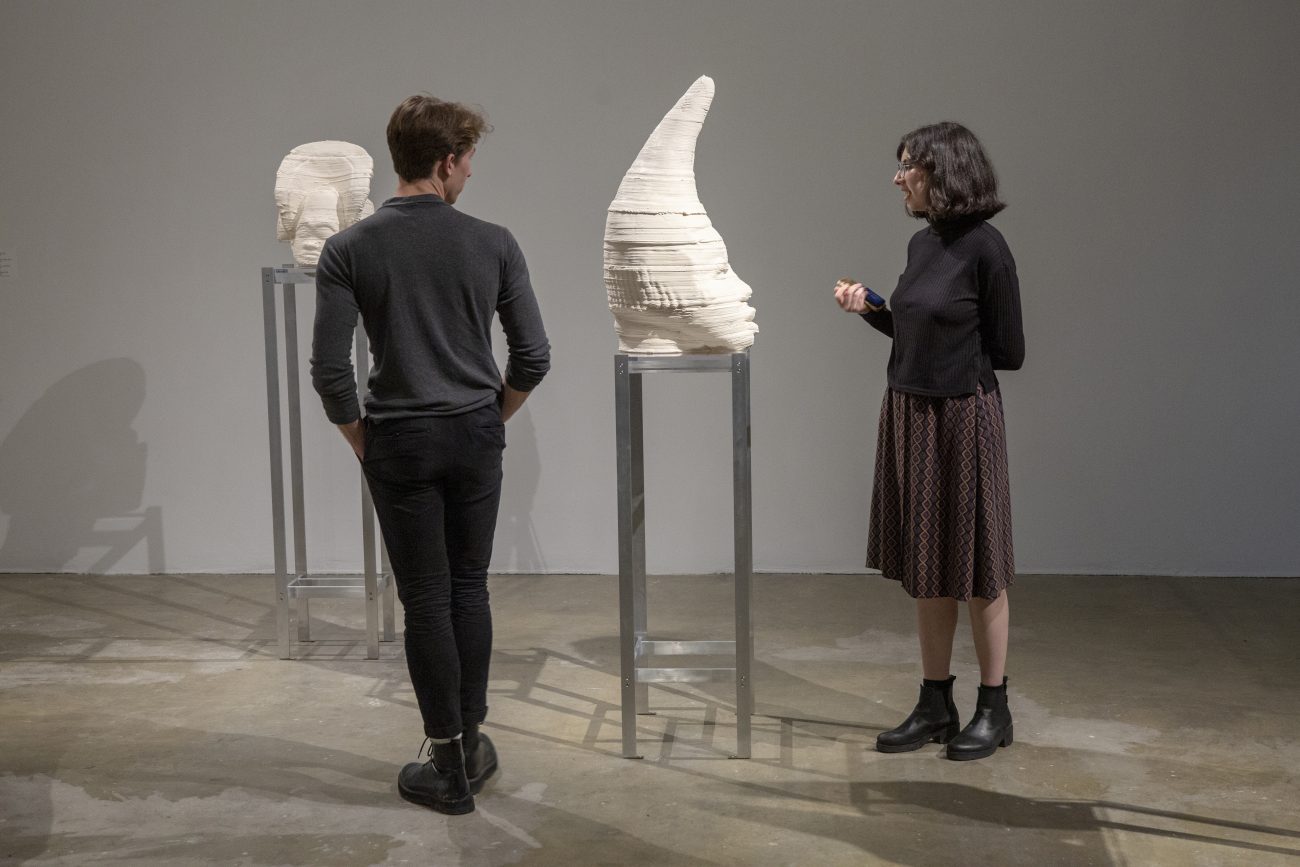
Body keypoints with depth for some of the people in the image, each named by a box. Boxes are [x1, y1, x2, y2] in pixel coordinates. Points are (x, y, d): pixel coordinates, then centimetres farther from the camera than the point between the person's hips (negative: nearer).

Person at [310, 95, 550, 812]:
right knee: (469, 590, 15)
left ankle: (450, 764, 8)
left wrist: (360, 442, 5)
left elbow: (329, 368, -11)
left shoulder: (349, 250, -9)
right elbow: (533, 357, -2)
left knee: (425, 602, 3)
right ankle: (472, 743, 21)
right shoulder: (493, 244, -5)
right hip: (475, 440, 2)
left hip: (401, 444, -2)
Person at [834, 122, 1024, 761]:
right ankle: (936, 704, 23)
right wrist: (869, 308, 2)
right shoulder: (920, 244, 7)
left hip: (963, 418, -8)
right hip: (908, 415, 8)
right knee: (925, 567, 13)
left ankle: (993, 708, 17)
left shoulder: (984, 247, -15)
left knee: (976, 566, 4)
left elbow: (1008, 353, -11)